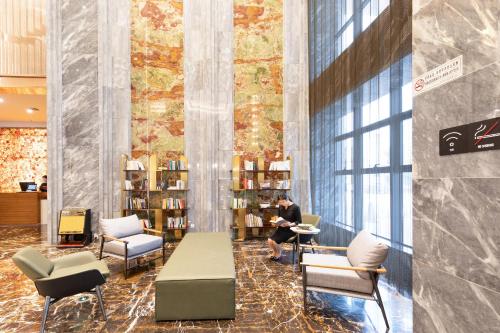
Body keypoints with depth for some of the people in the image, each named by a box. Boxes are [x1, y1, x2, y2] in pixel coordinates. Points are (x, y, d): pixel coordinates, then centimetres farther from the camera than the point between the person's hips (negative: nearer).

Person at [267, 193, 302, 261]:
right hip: (281, 228, 5)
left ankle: (279, 254, 14)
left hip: (290, 229, -5)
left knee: (275, 241, -21)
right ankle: (275, 252, 17)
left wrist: (290, 224, -27)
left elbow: (299, 222, -10)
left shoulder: (295, 207, -13)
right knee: (269, 240, -16)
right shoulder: (281, 207, 3)